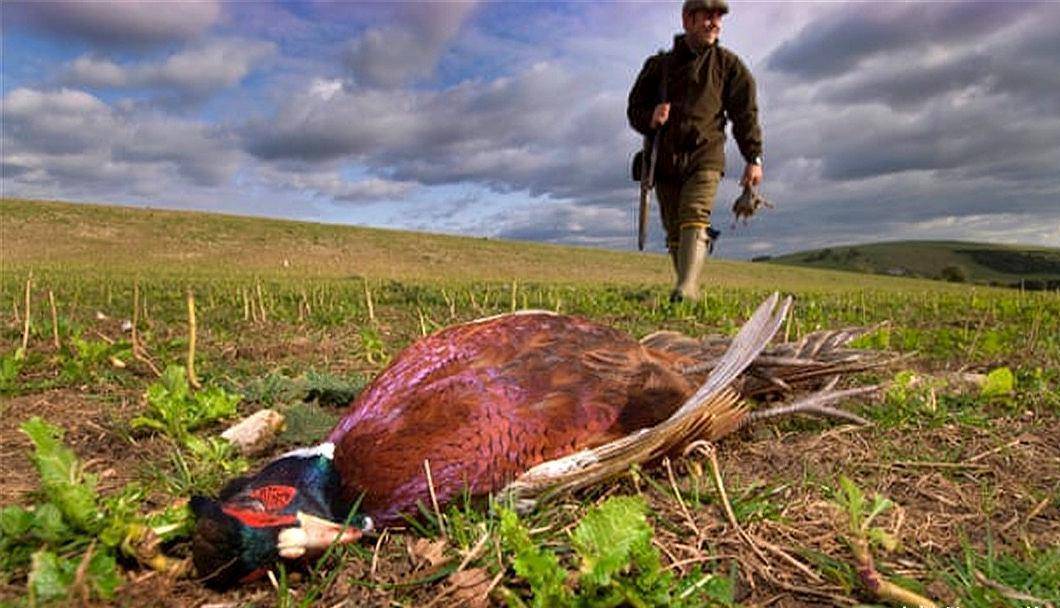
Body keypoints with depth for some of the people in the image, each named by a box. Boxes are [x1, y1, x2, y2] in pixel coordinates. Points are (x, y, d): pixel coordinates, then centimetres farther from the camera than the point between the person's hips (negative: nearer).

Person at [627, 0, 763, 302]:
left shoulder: (728, 64, 10)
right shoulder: (659, 64, 12)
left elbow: (745, 113, 5)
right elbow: (634, 109, 12)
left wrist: (754, 158, -6)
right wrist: (650, 118, -12)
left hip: (705, 156, -2)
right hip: (665, 160, 2)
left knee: (694, 218, -22)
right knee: (674, 231, 3)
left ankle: (686, 289, -35)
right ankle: (689, 289, 12)